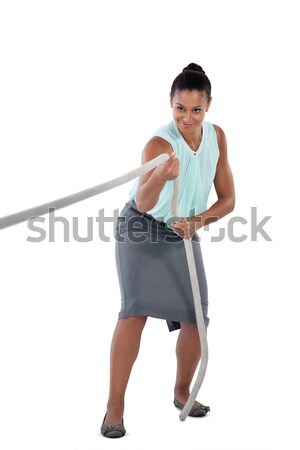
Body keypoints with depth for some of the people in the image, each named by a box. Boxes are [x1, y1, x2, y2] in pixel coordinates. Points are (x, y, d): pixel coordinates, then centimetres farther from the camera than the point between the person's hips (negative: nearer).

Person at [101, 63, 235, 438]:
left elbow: (228, 199, -2)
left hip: (183, 235, 5)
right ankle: (114, 406, -13)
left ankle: (182, 391, 23)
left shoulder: (216, 136, -7)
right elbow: (143, 202, -42)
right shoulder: (159, 144, -27)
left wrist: (198, 220, -20)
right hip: (141, 229, -5)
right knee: (136, 310, -20)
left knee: (196, 318, 0)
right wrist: (161, 176, -63)